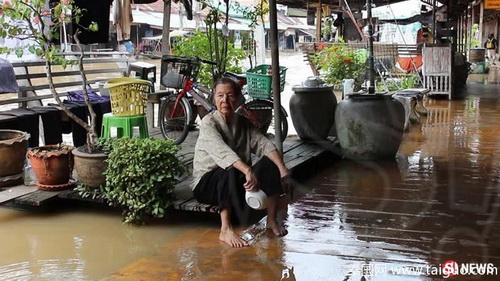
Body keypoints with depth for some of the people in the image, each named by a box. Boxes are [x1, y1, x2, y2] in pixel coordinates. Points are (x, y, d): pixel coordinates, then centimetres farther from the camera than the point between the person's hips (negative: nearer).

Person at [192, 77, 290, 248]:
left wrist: (283, 169, -26)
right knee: (230, 171, -37)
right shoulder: (208, 123, -14)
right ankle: (225, 230, -37)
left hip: (237, 181, 5)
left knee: (270, 163, -15)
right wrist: (248, 171, -47)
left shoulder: (243, 123, 5)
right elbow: (223, 151, -32)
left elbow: (264, 144, -9)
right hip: (207, 183, -5)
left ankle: (272, 220, -11)